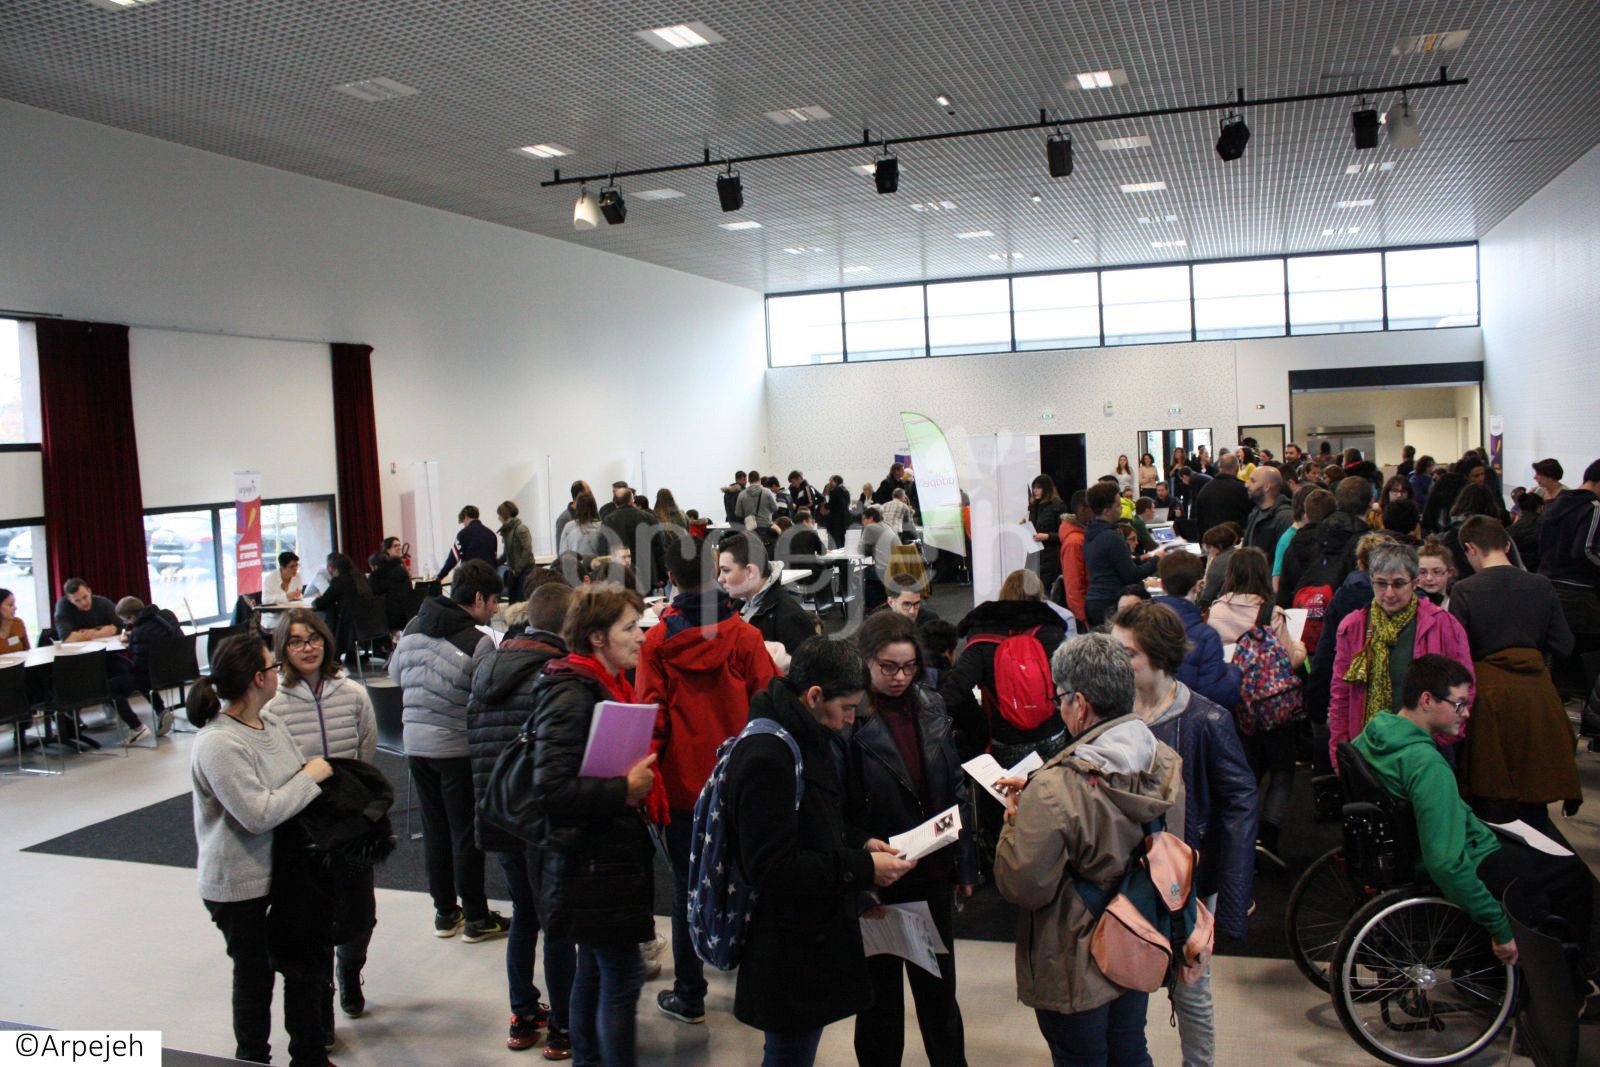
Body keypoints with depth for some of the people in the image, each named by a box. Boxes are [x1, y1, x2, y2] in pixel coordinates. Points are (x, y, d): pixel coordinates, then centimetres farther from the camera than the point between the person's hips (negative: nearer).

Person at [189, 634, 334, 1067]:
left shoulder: (271, 723, 2)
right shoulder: (218, 744, -24)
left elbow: (300, 776, 16)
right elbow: (259, 814, -28)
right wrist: (310, 778, -19)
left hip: (285, 872, 8)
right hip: (240, 888, -8)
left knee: (304, 966, 17)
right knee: (255, 979, 10)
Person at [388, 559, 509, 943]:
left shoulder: (412, 628, 2)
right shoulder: (478, 642, -17)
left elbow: (396, 674, 13)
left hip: (415, 741, 6)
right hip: (458, 746, -6)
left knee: (434, 828, 16)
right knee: (466, 832, 6)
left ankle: (444, 911, 26)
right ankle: (476, 918, 16)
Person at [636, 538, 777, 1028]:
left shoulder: (656, 640, -8)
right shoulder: (745, 636, -8)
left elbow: (649, 715, -7)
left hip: (682, 781, 0)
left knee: (687, 884, 10)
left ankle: (689, 995, 16)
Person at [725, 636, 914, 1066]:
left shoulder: (809, 739, 9)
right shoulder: (766, 756, -24)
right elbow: (771, 867, -27)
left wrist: (860, 844, 4)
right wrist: (861, 869, -22)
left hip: (817, 931, 10)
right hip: (789, 949, -10)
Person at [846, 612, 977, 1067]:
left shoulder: (930, 708, 1)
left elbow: (955, 787, 8)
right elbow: (835, 812, -16)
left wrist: (964, 862, 7)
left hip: (933, 875, 5)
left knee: (939, 988, 18)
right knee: (881, 996, 13)